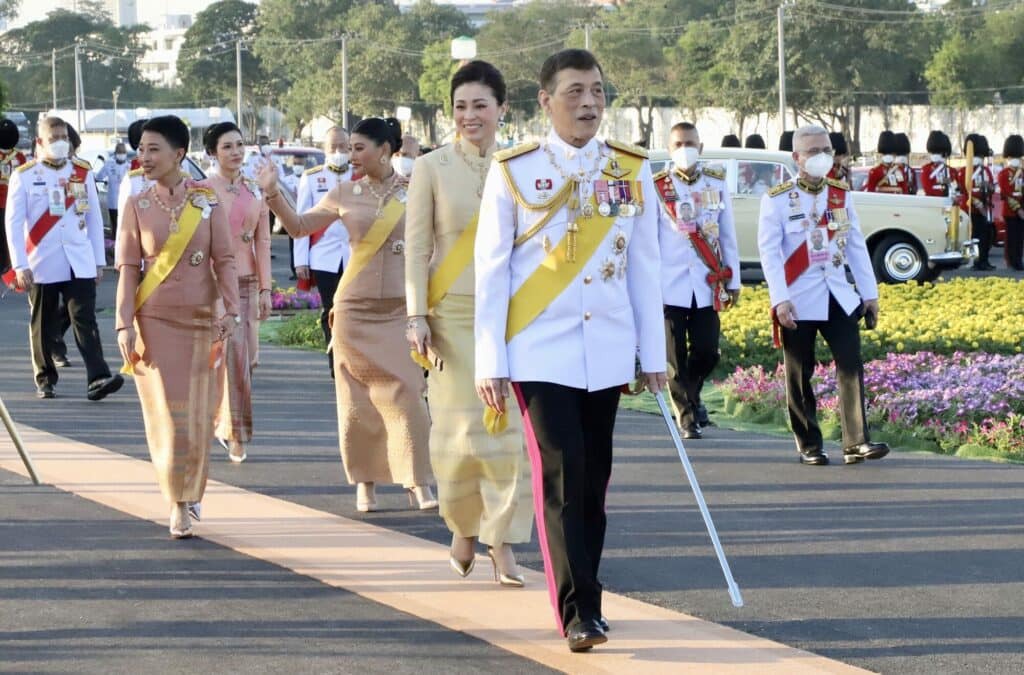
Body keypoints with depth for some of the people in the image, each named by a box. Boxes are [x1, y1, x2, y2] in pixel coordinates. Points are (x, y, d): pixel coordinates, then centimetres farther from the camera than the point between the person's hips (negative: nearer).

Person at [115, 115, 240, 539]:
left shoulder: (208, 201, -1)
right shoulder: (136, 206, 0)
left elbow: (224, 260, -1)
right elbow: (128, 268, -1)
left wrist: (230, 311, -10)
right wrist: (125, 324, -8)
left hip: (201, 317, 1)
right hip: (155, 319, -1)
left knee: (198, 411, 7)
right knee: (167, 411, -5)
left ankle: (191, 491, 28)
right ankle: (178, 505, 4)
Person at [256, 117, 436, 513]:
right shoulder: (345, 194, 4)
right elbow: (298, 227, 11)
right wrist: (273, 196, -1)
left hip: (401, 308, -1)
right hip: (355, 309, 1)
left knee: (406, 394, -7)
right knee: (357, 397, 2)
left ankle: (417, 482, -2)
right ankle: (365, 482, 12)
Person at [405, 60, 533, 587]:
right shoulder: (432, 168, 1)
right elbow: (416, 248, 0)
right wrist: (417, 317, -8)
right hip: (454, 313, -2)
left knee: (511, 426, -6)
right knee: (461, 426, -2)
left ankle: (503, 543, 1)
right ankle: (463, 527, 21)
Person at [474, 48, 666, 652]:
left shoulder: (633, 170, 6)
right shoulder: (515, 171, -2)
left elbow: (645, 265, 9)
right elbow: (492, 271, -1)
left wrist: (654, 353, 7)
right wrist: (491, 364, -5)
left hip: (606, 351, 3)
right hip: (540, 351, -3)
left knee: (594, 477, 7)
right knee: (560, 476, -10)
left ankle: (581, 594, 19)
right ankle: (579, 611, -10)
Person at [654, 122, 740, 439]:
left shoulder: (717, 184, 8)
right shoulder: (657, 187, 1)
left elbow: (727, 235, 12)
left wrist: (733, 280, 11)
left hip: (707, 286, 2)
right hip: (670, 286, -2)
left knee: (707, 352, 0)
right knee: (675, 357, 0)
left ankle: (692, 397, 28)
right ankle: (687, 416, 11)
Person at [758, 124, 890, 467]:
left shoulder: (841, 195, 9)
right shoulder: (777, 200, -4)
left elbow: (856, 246, 12)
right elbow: (769, 252, -9)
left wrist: (869, 293, 9)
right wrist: (780, 299, -18)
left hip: (839, 297, 3)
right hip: (799, 303, -3)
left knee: (851, 366, -7)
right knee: (800, 375, 2)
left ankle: (856, 442, -9)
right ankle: (810, 447, 11)